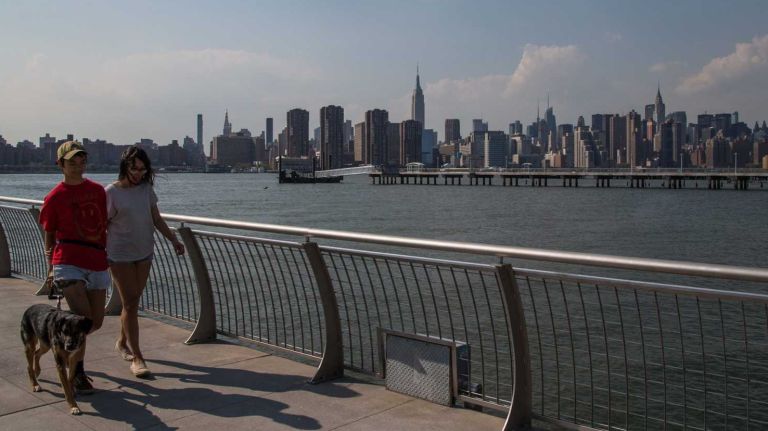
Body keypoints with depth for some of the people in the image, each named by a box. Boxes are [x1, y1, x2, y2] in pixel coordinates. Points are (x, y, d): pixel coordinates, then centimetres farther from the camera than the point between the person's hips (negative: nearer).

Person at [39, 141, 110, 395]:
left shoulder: (98, 190, 11)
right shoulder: (55, 197, 1)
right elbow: (49, 234, 7)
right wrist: (50, 266, 4)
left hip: (97, 262, 5)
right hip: (68, 262, -5)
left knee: (96, 322, 8)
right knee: (83, 317, -16)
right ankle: (77, 374, -2)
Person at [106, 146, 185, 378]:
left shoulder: (146, 188, 5)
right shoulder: (111, 192, -9)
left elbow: (156, 219, 13)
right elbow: (102, 226, -7)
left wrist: (173, 240, 12)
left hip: (144, 252, 5)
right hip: (120, 255, -5)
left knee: (132, 301, 13)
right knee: (130, 303, -6)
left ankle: (122, 341, 34)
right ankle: (137, 358, -3)